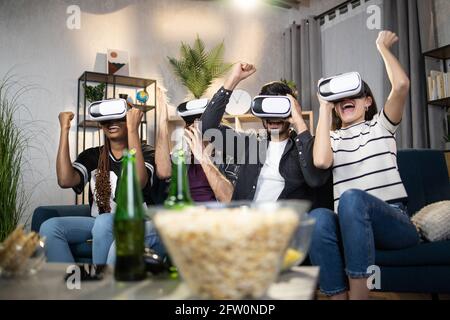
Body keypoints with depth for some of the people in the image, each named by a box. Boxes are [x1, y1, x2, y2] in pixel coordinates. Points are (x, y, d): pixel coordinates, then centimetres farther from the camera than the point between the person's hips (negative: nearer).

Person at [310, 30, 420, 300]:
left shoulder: (381, 125, 14)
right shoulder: (334, 138, 18)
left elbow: (402, 84, -7)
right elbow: (321, 161, -8)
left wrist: (383, 47, 9)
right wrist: (325, 108, 1)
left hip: (394, 222, -1)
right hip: (353, 226, 1)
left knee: (351, 197, -35)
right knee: (318, 217, -34)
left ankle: (358, 293, -33)